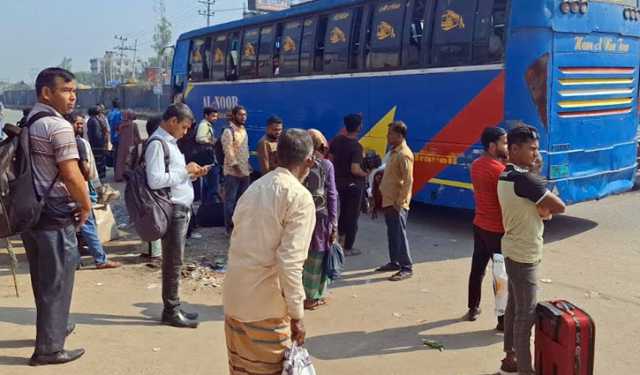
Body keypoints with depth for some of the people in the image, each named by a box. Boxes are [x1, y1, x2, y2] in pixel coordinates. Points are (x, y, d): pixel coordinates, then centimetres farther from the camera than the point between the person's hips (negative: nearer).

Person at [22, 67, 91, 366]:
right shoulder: (59, 126, -17)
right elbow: (71, 176, -23)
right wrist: (86, 206, -7)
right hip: (55, 216, -9)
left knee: (42, 279, 22)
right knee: (56, 282, 3)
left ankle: (52, 327, 39)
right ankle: (49, 348, 11)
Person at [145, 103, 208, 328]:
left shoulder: (170, 142, 17)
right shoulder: (157, 144, -13)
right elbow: (155, 180, -23)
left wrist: (192, 174, 6)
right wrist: (185, 170, -17)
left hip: (181, 209, 9)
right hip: (172, 210, -9)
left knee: (174, 260, 13)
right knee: (173, 261, -2)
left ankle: (174, 308, 22)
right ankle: (171, 311, 8)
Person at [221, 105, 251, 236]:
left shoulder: (243, 130, 13)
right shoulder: (228, 131, -12)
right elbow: (228, 152, -18)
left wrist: (248, 164, 14)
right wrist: (236, 167, -22)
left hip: (244, 171, 8)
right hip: (232, 171, -8)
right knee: (230, 200, 0)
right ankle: (230, 227, 7)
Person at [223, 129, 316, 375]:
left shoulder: (255, 187, 10)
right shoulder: (300, 197, -13)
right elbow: (290, 261, -20)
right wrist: (296, 314, -13)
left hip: (234, 296, 7)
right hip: (265, 304, -7)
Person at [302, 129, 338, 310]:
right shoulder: (326, 165, -6)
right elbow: (331, 195, -6)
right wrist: (334, 223, -1)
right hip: (320, 216, -3)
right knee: (316, 257, 7)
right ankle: (311, 297, 16)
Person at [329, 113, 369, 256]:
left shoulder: (337, 140, -3)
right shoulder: (356, 146, -22)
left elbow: (330, 159, 4)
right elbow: (355, 169, -28)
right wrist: (366, 174, -11)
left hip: (339, 182, 6)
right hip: (354, 184, -6)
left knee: (343, 211, 26)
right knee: (352, 216, 6)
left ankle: (340, 237, 35)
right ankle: (348, 248, 14)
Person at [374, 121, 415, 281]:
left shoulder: (404, 154, -17)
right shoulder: (394, 151, 13)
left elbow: (408, 180, -21)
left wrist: (399, 202, -21)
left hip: (397, 204, -9)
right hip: (389, 201, 10)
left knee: (400, 235, -5)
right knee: (392, 234, 16)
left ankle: (407, 268, 1)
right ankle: (394, 262, 27)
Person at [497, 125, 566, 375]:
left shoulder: (506, 176, 9)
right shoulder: (524, 179, -22)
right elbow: (559, 207, -19)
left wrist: (541, 208, -6)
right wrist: (545, 207, 1)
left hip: (513, 251, 10)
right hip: (524, 255, -10)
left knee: (513, 307, 17)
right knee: (526, 314, -2)